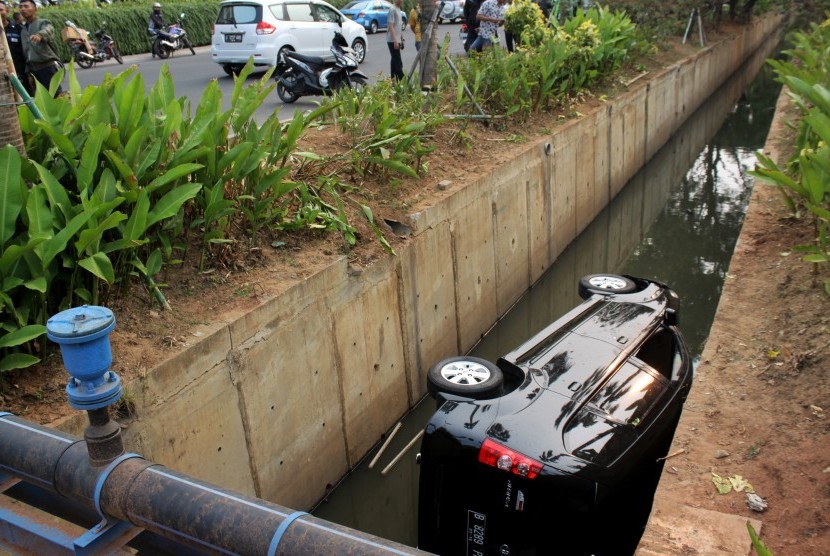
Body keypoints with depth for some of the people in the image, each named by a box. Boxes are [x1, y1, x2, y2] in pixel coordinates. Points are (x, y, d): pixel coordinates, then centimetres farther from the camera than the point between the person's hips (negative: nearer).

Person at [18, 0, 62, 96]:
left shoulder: (44, 23, 0)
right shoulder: (23, 29, 21)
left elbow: (47, 31, -26)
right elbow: (25, 52, 25)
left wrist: (39, 35, -48)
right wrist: (28, 71, 18)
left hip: (48, 66, -6)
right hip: (33, 69, 6)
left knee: (57, 95, -11)